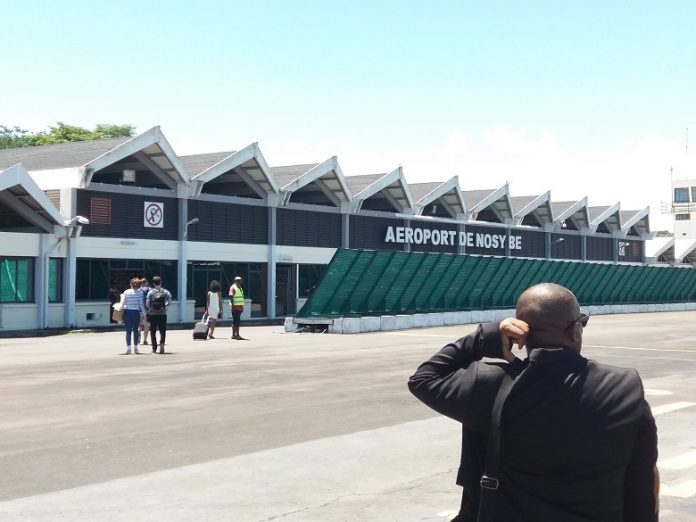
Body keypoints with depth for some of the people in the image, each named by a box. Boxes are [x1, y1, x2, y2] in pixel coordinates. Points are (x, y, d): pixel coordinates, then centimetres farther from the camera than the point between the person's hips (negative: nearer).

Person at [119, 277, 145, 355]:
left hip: (128, 312, 0)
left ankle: (128, 348, -8)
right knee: (135, 330, 11)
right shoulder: (140, 292, -4)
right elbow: (141, 304, -3)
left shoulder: (126, 292, -3)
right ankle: (135, 347, 15)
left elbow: (123, 303, -3)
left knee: (128, 330, 1)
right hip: (136, 312, 0)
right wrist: (143, 313, 4)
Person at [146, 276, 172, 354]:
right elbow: (169, 302, -4)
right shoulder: (165, 291, 1)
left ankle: (154, 348, 9)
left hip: (153, 314, -1)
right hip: (163, 314, 1)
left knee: (153, 332, 8)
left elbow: (147, 304, -8)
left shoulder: (150, 292, -2)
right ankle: (162, 343, -19)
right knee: (162, 330, 7)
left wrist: (150, 308, 11)